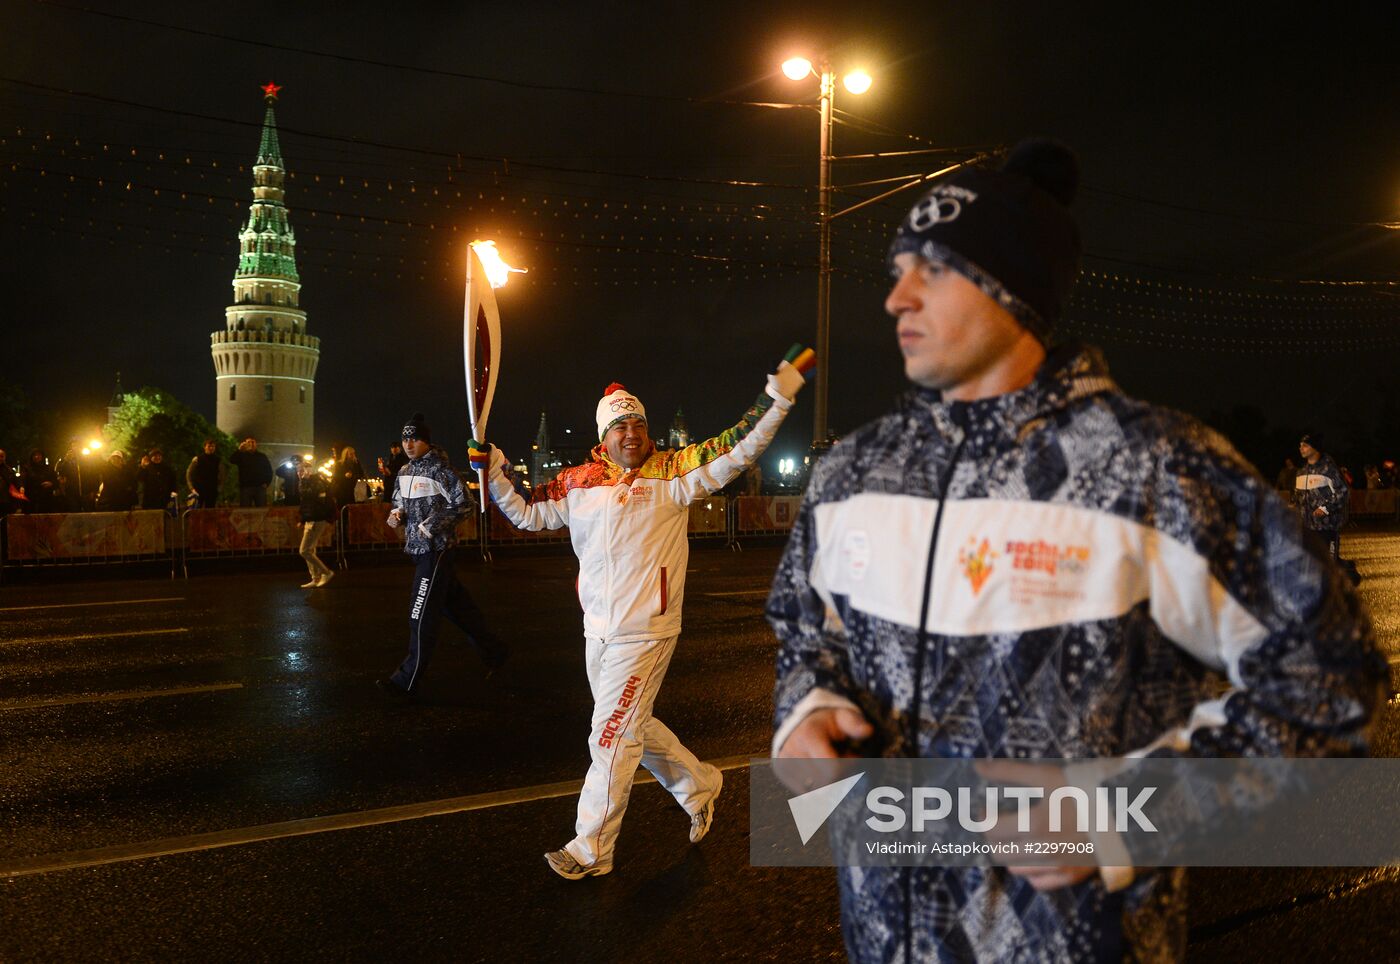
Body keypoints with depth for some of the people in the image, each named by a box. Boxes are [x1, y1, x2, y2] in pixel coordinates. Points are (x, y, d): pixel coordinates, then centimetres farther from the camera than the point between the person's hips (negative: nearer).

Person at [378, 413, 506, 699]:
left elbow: (463, 504, -14)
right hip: (418, 548, 9)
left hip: (437, 549, -9)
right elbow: (400, 501, 25)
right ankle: (493, 651, 31)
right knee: (455, 604, 16)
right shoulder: (405, 472, 12)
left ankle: (407, 681, -4)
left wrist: (431, 527, -19)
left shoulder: (439, 469, -13)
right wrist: (397, 514, 2)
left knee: (422, 616, -8)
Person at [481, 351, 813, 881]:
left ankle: (591, 850, 13)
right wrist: (495, 471, 2)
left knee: (611, 737, -1)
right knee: (632, 728, 19)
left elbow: (737, 450, -10)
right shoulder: (578, 482, 6)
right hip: (598, 632, 6)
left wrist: (777, 397, -17)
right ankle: (699, 785, 42)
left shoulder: (673, 472, -6)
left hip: (646, 632, -6)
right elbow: (525, 513, 14)